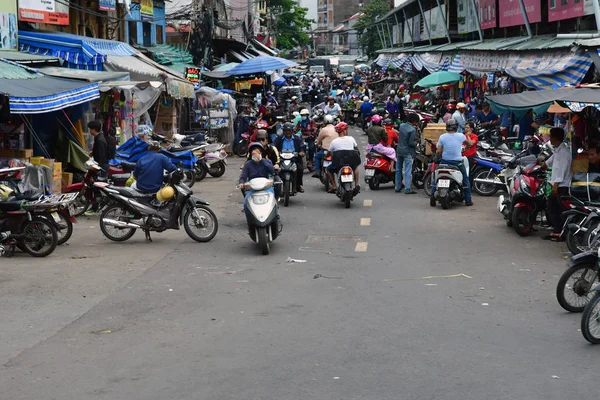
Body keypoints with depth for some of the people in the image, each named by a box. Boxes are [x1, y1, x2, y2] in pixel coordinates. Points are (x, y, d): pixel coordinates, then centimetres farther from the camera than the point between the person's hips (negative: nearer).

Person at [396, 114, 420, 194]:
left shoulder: (402, 125, 2)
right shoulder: (412, 130, -19)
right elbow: (411, 143, -22)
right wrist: (416, 143, 0)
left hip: (399, 150, 7)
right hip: (408, 152, -7)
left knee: (398, 169, 15)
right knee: (408, 171, -4)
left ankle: (397, 187, 22)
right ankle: (407, 189, -6)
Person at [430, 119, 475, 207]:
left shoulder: (442, 137, -6)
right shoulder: (460, 136, -5)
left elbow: (438, 151, -7)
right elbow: (470, 143, 13)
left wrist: (436, 152, 16)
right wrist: (468, 136, 34)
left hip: (445, 161, 1)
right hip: (457, 162, -1)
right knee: (465, 180, 17)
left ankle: (432, 199, 7)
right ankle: (468, 200, 16)